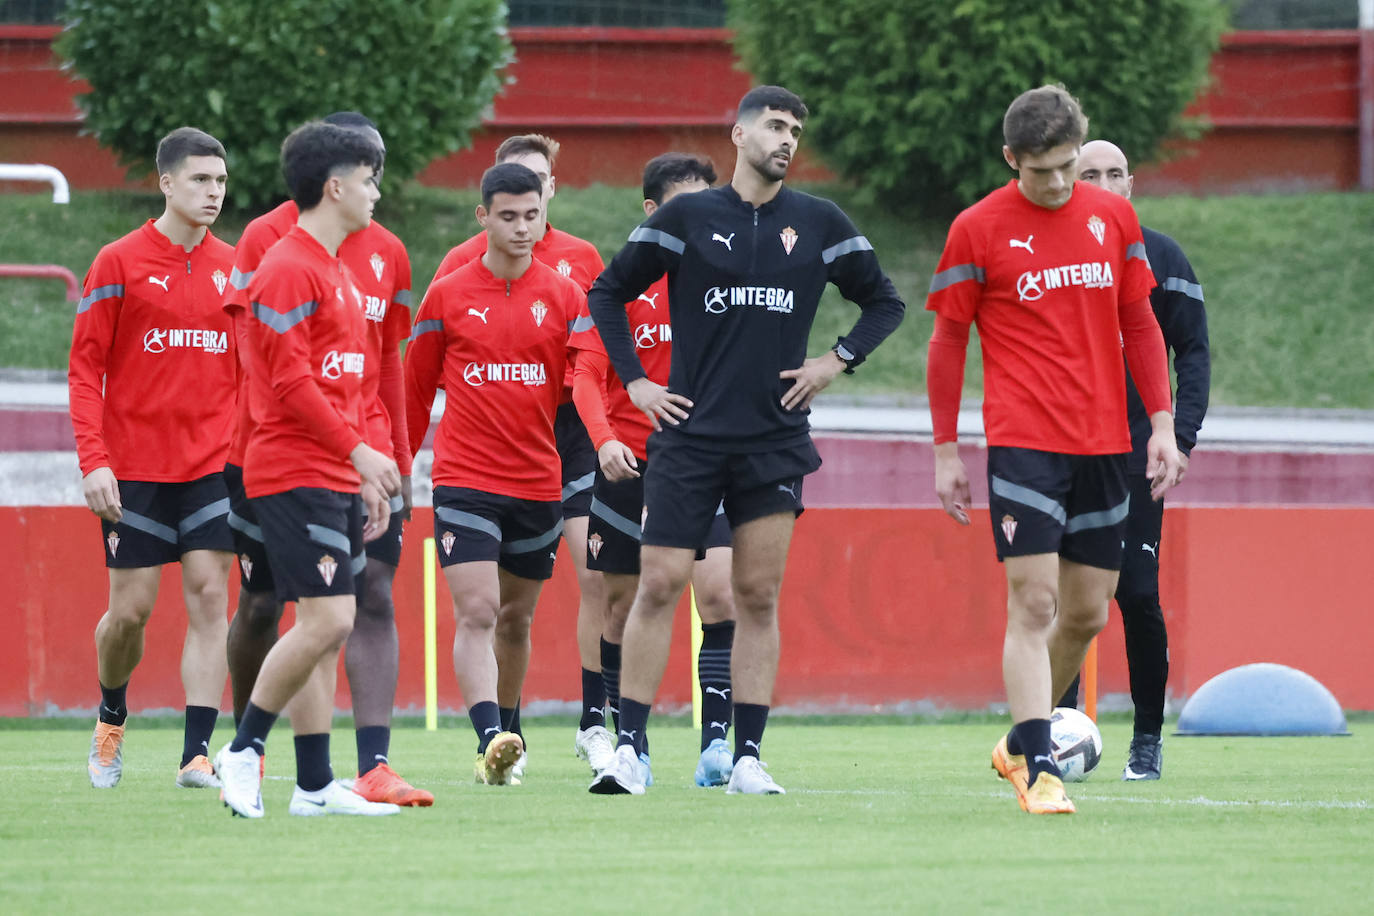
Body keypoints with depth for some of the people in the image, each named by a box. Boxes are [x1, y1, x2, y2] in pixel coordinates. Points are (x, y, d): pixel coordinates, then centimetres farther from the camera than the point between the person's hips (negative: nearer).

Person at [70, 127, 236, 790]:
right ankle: (111, 717, 30)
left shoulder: (232, 268, 8)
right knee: (131, 609, 1)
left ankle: (197, 754, -7)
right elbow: (85, 368, -4)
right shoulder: (119, 263, -3)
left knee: (209, 598, -7)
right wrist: (94, 461, -12)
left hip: (214, 464, 3)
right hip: (135, 466, -3)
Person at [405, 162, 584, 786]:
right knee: (477, 613, -16)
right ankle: (491, 741, -27)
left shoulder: (564, 297, 5)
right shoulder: (447, 297, 2)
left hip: (539, 484, 2)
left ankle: (504, 735, 29)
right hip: (465, 480, -2)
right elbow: (415, 389, 10)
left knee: (516, 619, 13)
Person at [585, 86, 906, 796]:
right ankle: (629, 748, -1)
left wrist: (838, 360, 4)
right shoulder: (686, 217, 2)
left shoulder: (820, 224, 7)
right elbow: (608, 292, 9)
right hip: (690, 434, -2)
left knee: (758, 597, 2)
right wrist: (634, 381, 2)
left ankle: (748, 758, 5)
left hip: (775, 440, 2)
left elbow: (884, 302, 18)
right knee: (659, 585, -6)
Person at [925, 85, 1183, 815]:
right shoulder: (978, 229, -3)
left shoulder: (1113, 217, 8)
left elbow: (1140, 325, 15)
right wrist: (946, 451, 1)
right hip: (1023, 444, -5)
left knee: (1088, 612, 8)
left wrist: (1162, 423, 8)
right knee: (1034, 605, -12)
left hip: (1103, 445, 5)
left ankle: (1020, 743, 26)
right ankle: (1038, 774, -12)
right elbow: (948, 340, 3)